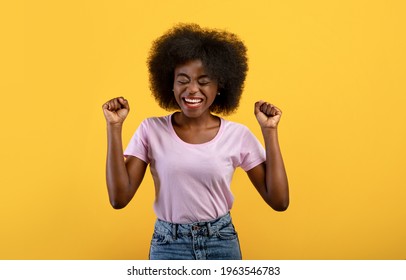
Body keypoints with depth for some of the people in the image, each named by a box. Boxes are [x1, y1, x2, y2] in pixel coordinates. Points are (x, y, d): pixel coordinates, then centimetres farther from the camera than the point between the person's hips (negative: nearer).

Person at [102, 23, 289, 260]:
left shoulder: (238, 135, -7)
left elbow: (279, 201, -9)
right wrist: (114, 127, -15)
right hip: (168, 246, 0)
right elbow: (119, 198, -12)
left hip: (222, 244, 1)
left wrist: (270, 131, -12)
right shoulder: (152, 130, -7)